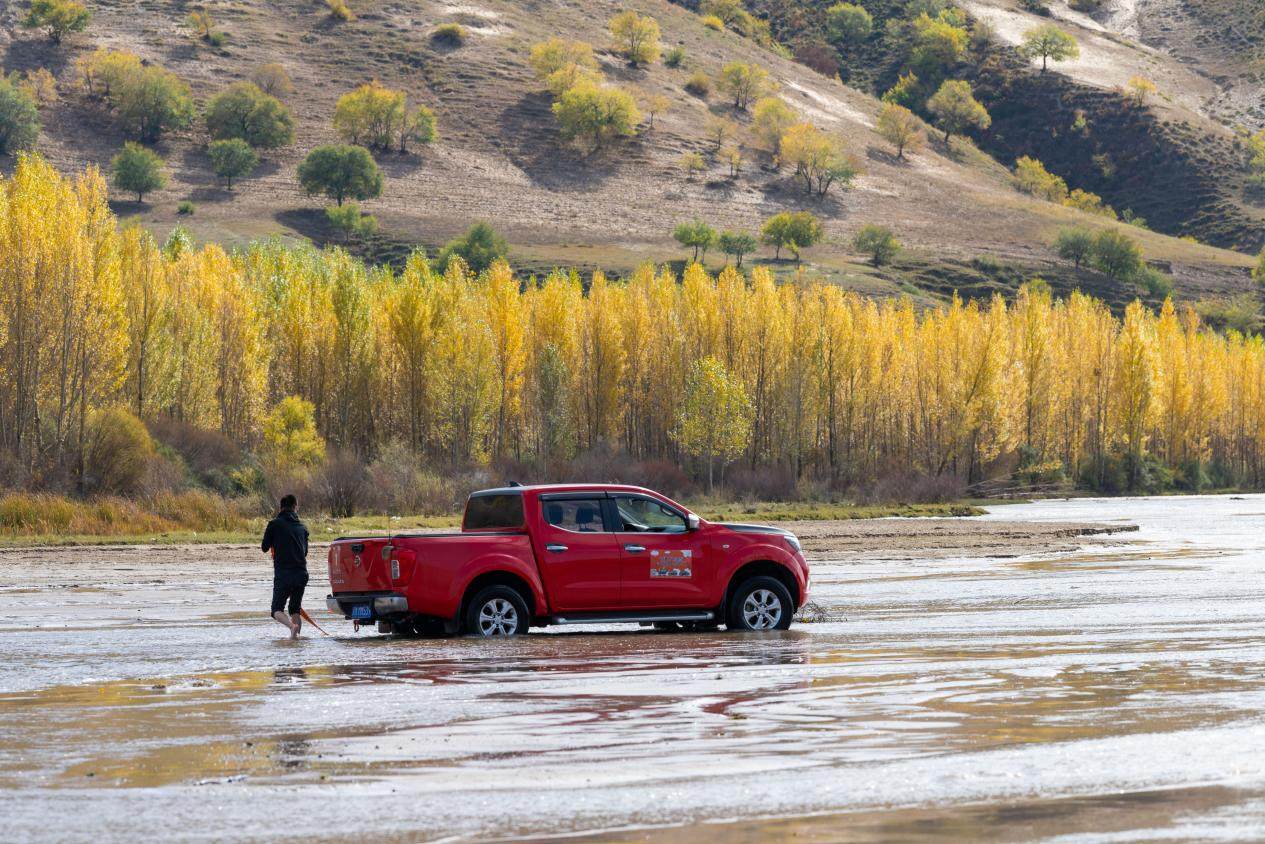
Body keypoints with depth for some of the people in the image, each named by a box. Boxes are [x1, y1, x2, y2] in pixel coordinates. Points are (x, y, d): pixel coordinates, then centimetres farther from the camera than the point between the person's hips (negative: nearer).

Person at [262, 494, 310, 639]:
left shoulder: (274, 524, -3)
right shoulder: (302, 527, 10)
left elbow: (265, 548, 4)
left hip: (283, 575, -4)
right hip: (302, 575, 4)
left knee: (277, 610, 2)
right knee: (295, 609, 18)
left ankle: (292, 626, -26)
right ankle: (296, 634, 3)